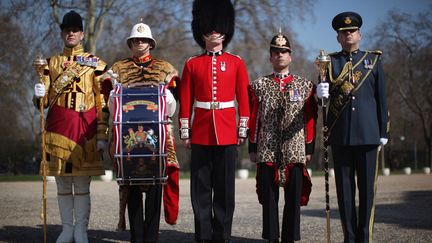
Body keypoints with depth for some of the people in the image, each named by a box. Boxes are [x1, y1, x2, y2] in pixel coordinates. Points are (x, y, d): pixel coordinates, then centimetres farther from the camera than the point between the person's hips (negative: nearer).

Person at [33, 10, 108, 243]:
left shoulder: (95, 63, 5)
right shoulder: (51, 63, 11)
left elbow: (102, 103, 2)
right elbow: (45, 101, 9)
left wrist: (102, 135, -4)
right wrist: (39, 95, -15)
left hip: (85, 127, -2)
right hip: (59, 126, 2)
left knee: (82, 182, 0)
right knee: (62, 182, 7)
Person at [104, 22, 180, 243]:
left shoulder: (164, 68, 13)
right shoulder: (118, 68, 14)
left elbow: (170, 102, 7)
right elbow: (112, 101, 9)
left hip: (157, 132, 0)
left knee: (155, 182, -5)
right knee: (131, 181, -1)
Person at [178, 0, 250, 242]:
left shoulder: (237, 63, 6)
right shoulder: (192, 64, 6)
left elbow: (244, 99, 5)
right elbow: (185, 101, 6)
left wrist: (243, 130, 0)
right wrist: (185, 131, 1)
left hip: (227, 133, 0)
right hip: (201, 134, 1)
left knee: (225, 188, 4)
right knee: (201, 188, 3)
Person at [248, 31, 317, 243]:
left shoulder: (305, 86, 7)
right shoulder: (259, 85, 7)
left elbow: (310, 120, 7)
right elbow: (254, 118, 7)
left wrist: (309, 149, 3)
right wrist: (252, 148, 3)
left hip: (295, 152, 0)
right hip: (267, 152, 0)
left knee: (294, 199, 3)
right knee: (269, 198, 3)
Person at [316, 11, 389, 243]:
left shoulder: (373, 59, 9)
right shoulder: (330, 61, 10)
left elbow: (381, 98, 8)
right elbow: (326, 91, 3)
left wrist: (383, 131, 4)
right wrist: (321, 92, -21)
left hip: (367, 133, 0)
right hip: (340, 134, 1)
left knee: (367, 186, -1)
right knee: (344, 186, 3)